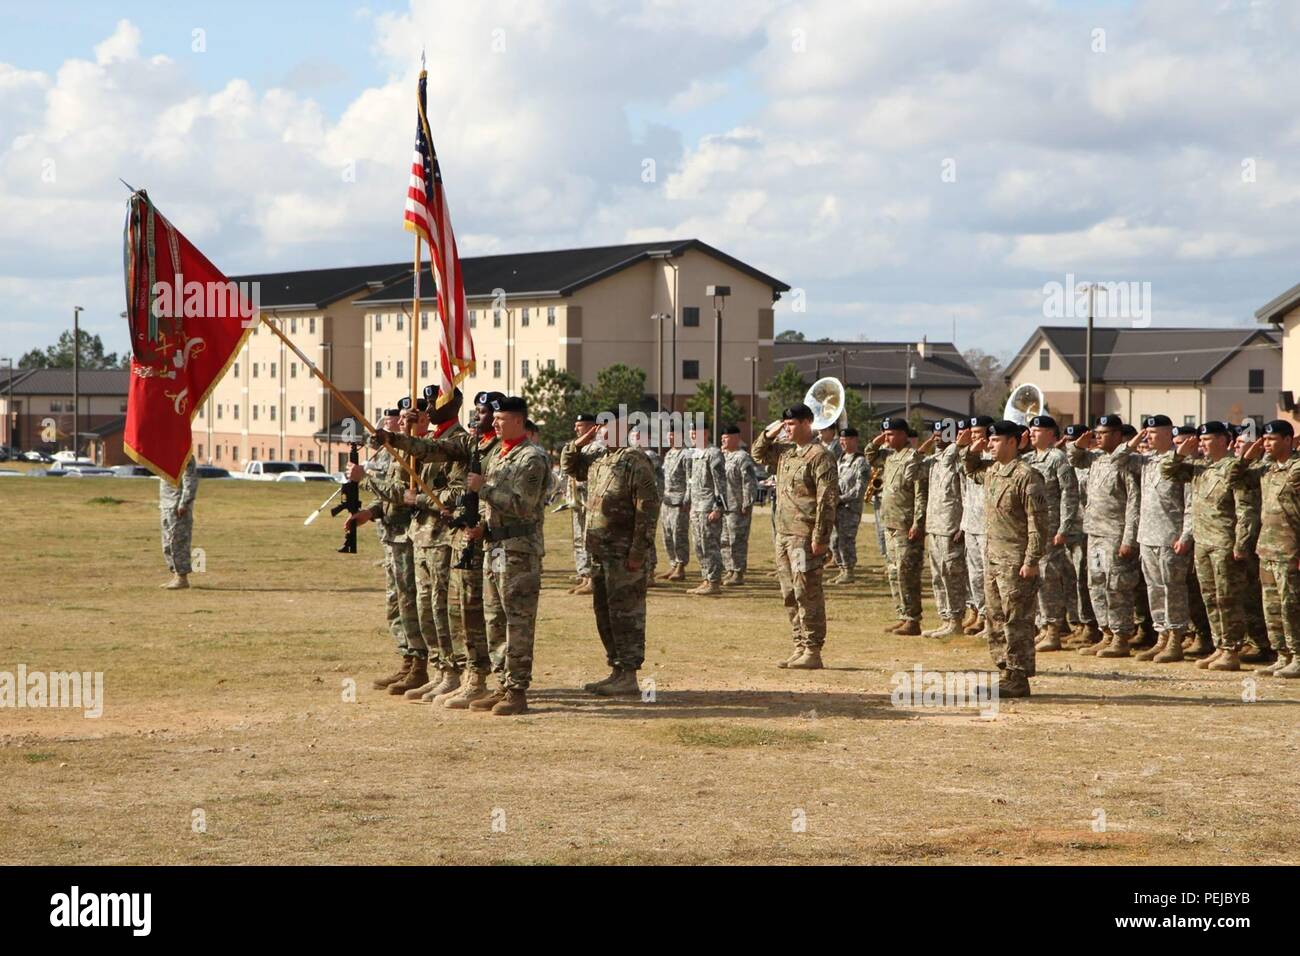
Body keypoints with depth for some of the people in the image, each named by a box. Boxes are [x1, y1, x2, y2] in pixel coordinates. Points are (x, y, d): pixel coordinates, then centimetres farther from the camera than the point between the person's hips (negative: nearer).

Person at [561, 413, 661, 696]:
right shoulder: (597, 458, 14)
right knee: (604, 612, 14)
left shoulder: (634, 461, -13)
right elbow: (569, 465, 31)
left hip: (624, 553, -9)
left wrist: (638, 551, -20)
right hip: (600, 551, 9)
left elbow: (648, 507, -18)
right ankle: (616, 671, 23)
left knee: (625, 612, -5)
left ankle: (629, 678, -1)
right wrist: (579, 443, 10)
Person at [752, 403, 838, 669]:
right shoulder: (784, 451, 13)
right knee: (789, 595, 12)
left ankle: (813, 652, -3)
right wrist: (768, 435, 11)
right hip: (783, 534, 9)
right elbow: (759, 455, 31)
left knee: (807, 592, -7)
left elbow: (827, 499, -16)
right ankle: (800, 647, 19)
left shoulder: (818, 455, -11)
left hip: (804, 536, -9)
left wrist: (820, 537, -20)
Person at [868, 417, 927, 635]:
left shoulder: (912, 458, -14)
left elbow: (921, 493, -18)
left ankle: (913, 621, -5)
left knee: (907, 574, -8)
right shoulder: (891, 457, 13)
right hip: (891, 525, 10)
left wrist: (917, 523, -22)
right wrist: (875, 444, 13)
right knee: (895, 574, 13)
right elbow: (871, 461, 33)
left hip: (907, 527, -10)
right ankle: (903, 617, 19)